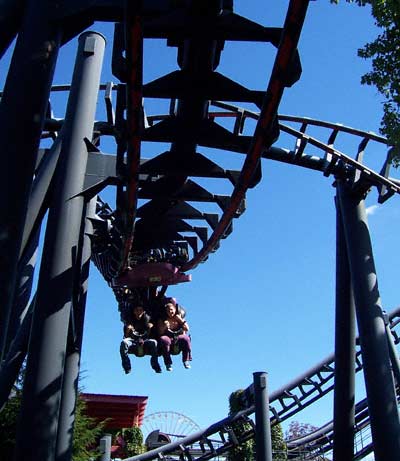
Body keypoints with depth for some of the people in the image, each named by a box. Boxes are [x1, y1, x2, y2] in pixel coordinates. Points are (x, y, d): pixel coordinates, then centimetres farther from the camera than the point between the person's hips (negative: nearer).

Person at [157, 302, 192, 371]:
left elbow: (187, 329, 2)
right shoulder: (162, 320, 6)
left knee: (186, 338, -31)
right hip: (168, 339, -1)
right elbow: (159, 333, -1)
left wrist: (181, 320, -8)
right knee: (163, 339, -35)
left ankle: (186, 361, -16)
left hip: (178, 338, 1)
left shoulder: (179, 318, 10)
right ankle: (168, 363, -25)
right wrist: (164, 327, -18)